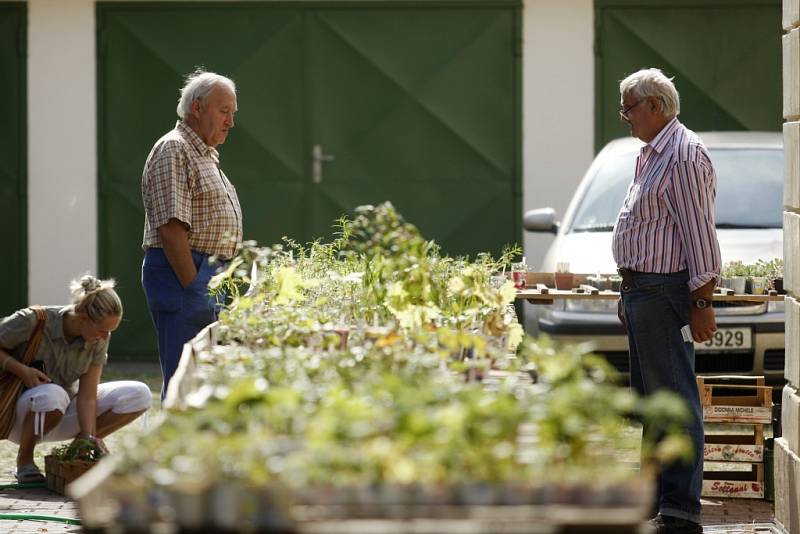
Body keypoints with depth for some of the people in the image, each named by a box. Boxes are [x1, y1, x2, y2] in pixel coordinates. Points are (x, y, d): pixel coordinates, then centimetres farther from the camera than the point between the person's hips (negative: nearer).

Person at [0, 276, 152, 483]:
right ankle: (24, 460, -15)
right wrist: (21, 370, -26)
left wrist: (89, 439, -23)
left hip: (63, 415, 4)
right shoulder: (33, 321, -23)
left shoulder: (98, 341, -10)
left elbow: (87, 395, -11)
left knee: (140, 396, -12)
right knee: (52, 395, -42)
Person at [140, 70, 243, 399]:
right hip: (182, 273, -10)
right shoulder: (174, 150, -9)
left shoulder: (205, 155, 23)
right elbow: (170, 228, -18)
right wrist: (192, 286, -20)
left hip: (208, 276, 10)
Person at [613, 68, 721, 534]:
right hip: (643, 287, 11)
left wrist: (701, 302, -22)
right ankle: (656, 495, 24)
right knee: (651, 398, 15)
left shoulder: (684, 154, -15)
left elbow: (699, 232, -19)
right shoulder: (652, 154, 18)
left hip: (666, 293, -11)